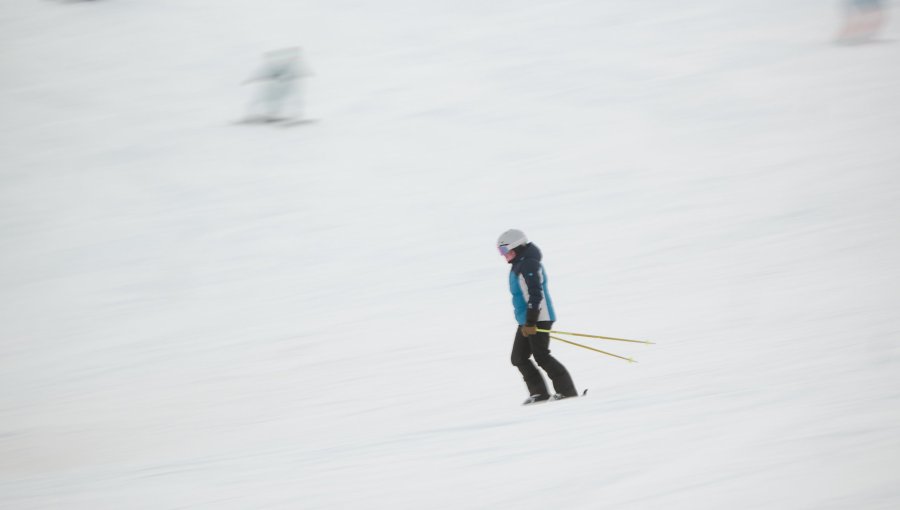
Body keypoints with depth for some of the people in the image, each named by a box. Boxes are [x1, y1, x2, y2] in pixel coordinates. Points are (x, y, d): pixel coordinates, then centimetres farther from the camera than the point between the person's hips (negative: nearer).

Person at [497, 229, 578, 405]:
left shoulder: (529, 265, -17)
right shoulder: (519, 265, 17)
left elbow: (535, 295, -24)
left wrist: (530, 322, -28)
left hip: (538, 319, -11)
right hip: (526, 320, 11)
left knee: (541, 356, -11)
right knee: (518, 358, 7)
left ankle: (567, 390, -7)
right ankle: (539, 392, 6)